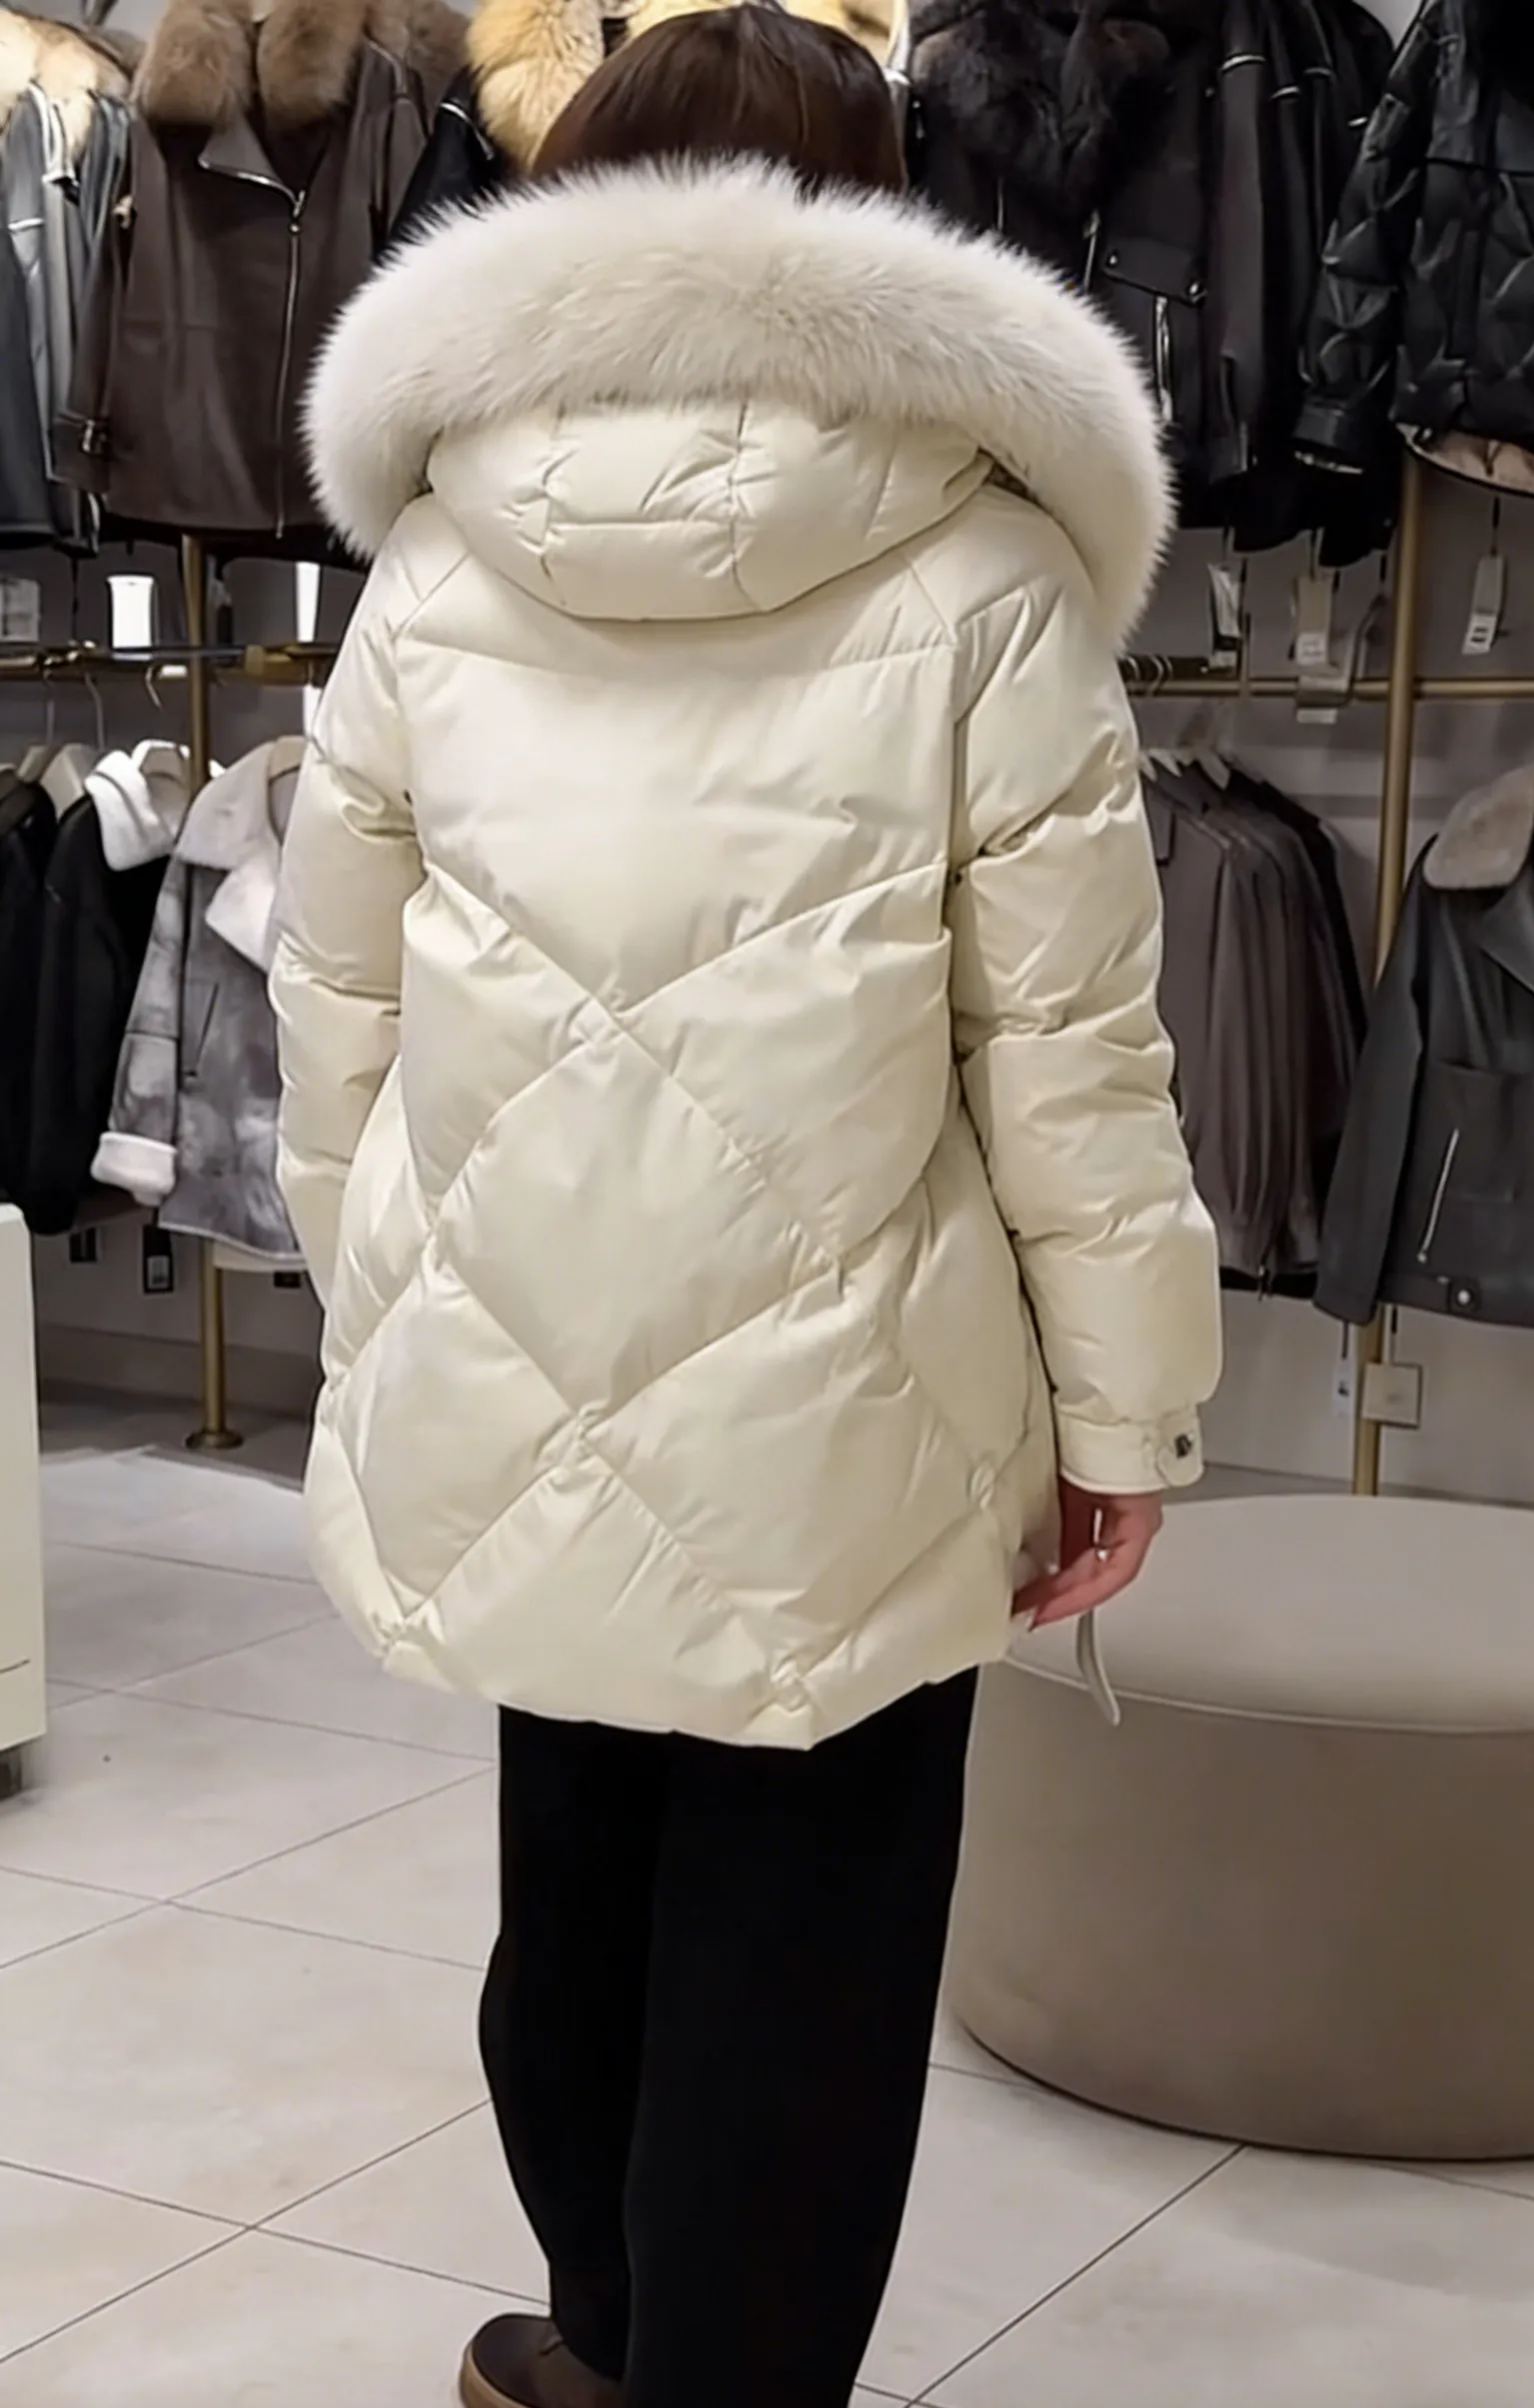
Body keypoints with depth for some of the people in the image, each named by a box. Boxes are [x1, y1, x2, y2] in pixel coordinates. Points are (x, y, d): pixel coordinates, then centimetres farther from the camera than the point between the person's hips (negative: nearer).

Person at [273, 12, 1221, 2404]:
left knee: (577, 1879, 23)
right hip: (831, 1416, -4)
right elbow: (1070, 1045, -8)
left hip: (508, 1386, 4)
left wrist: (380, 1329, 19)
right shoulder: (979, 573, -7)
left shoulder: (433, 566, 2)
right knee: (788, 1953, 9)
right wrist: (1122, 1407, 1)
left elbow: (335, 1009, 7)